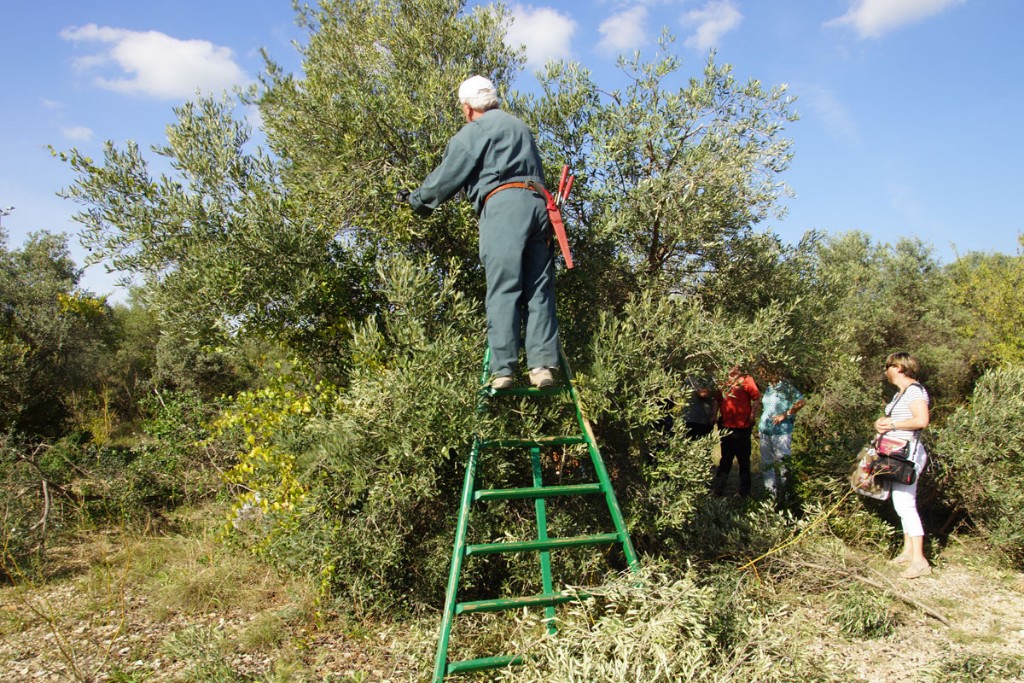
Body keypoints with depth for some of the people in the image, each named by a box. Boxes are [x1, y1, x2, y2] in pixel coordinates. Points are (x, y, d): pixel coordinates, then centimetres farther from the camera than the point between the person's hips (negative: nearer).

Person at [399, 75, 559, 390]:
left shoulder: (474, 132, 7)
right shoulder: (520, 127, 31)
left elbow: (446, 177, 7)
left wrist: (416, 199, 22)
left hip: (503, 205, -6)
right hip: (538, 203, 7)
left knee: (502, 290, -10)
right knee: (539, 290, 2)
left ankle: (502, 369, -16)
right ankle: (543, 365, -6)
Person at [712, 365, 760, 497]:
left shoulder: (746, 380, -7)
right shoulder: (724, 381, 10)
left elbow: (756, 398, -13)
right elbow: (718, 400, 17)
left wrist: (751, 418, -12)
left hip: (741, 428, -6)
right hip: (726, 427, 6)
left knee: (743, 460, 6)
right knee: (725, 459, 16)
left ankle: (744, 492, 16)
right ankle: (717, 489, 24)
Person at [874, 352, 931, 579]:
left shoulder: (915, 390, -13)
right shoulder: (900, 393, 19)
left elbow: (922, 420, -24)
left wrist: (892, 424, -16)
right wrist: (881, 423, 1)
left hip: (909, 453, -11)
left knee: (905, 504, -13)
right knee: (902, 503, 13)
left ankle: (919, 560, -12)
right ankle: (908, 550, 21)